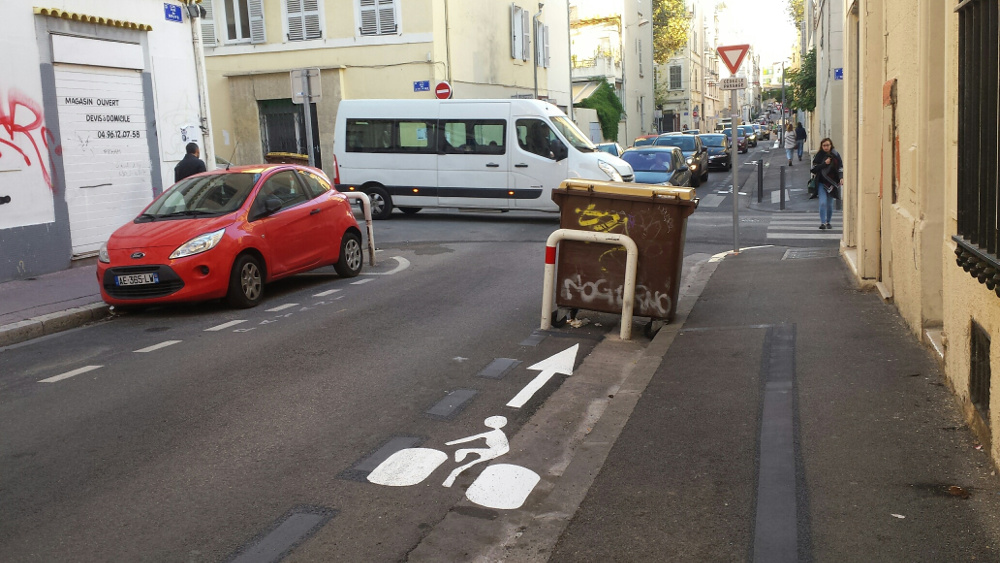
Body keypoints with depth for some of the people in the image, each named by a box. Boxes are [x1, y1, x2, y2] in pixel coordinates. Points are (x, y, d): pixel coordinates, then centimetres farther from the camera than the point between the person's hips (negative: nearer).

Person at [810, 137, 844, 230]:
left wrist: (841, 178, -14)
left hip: (832, 183, 1)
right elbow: (814, 168, -4)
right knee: (823, 202, -13)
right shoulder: (819, 156, 1)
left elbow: (840, 168, 2)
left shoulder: (836, 155, 3)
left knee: (830, 204, 6)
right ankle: (822, 222, -12)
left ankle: (828, 222, 20)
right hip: (821, 183, -1)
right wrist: (824, 164, -16)